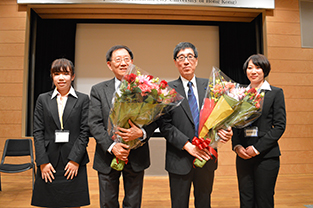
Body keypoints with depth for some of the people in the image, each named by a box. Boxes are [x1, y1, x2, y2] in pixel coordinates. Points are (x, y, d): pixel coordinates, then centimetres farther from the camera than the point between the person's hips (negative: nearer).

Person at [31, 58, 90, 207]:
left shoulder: (83, 99, 3)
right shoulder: (43, 99, 8)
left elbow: (85, 132, -2)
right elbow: (38, 132, 3)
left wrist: (75, 159, -9)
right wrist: (43, 162, -5)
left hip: (74, 162, -1)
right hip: (49, 162, 2)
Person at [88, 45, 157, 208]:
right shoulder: (98, 90, 2)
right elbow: (94, 124, -5)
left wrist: (141, 133, -23)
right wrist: (111, 146, -17)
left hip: (136, 157, 0)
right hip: (107, 156, 1)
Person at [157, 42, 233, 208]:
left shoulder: (209, 86, 6)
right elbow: (164, 125, -8)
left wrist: (222, 130, -14)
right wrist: (188, 145, -16)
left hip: (206, 157, 3)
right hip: (180, 159, -2)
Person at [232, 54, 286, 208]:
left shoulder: (275, 93, 1)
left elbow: (280, 126, -5)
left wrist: (257, 148, -12)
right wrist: (237, 146, -3)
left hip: (266, 154, -3)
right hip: (243, 155, 3)